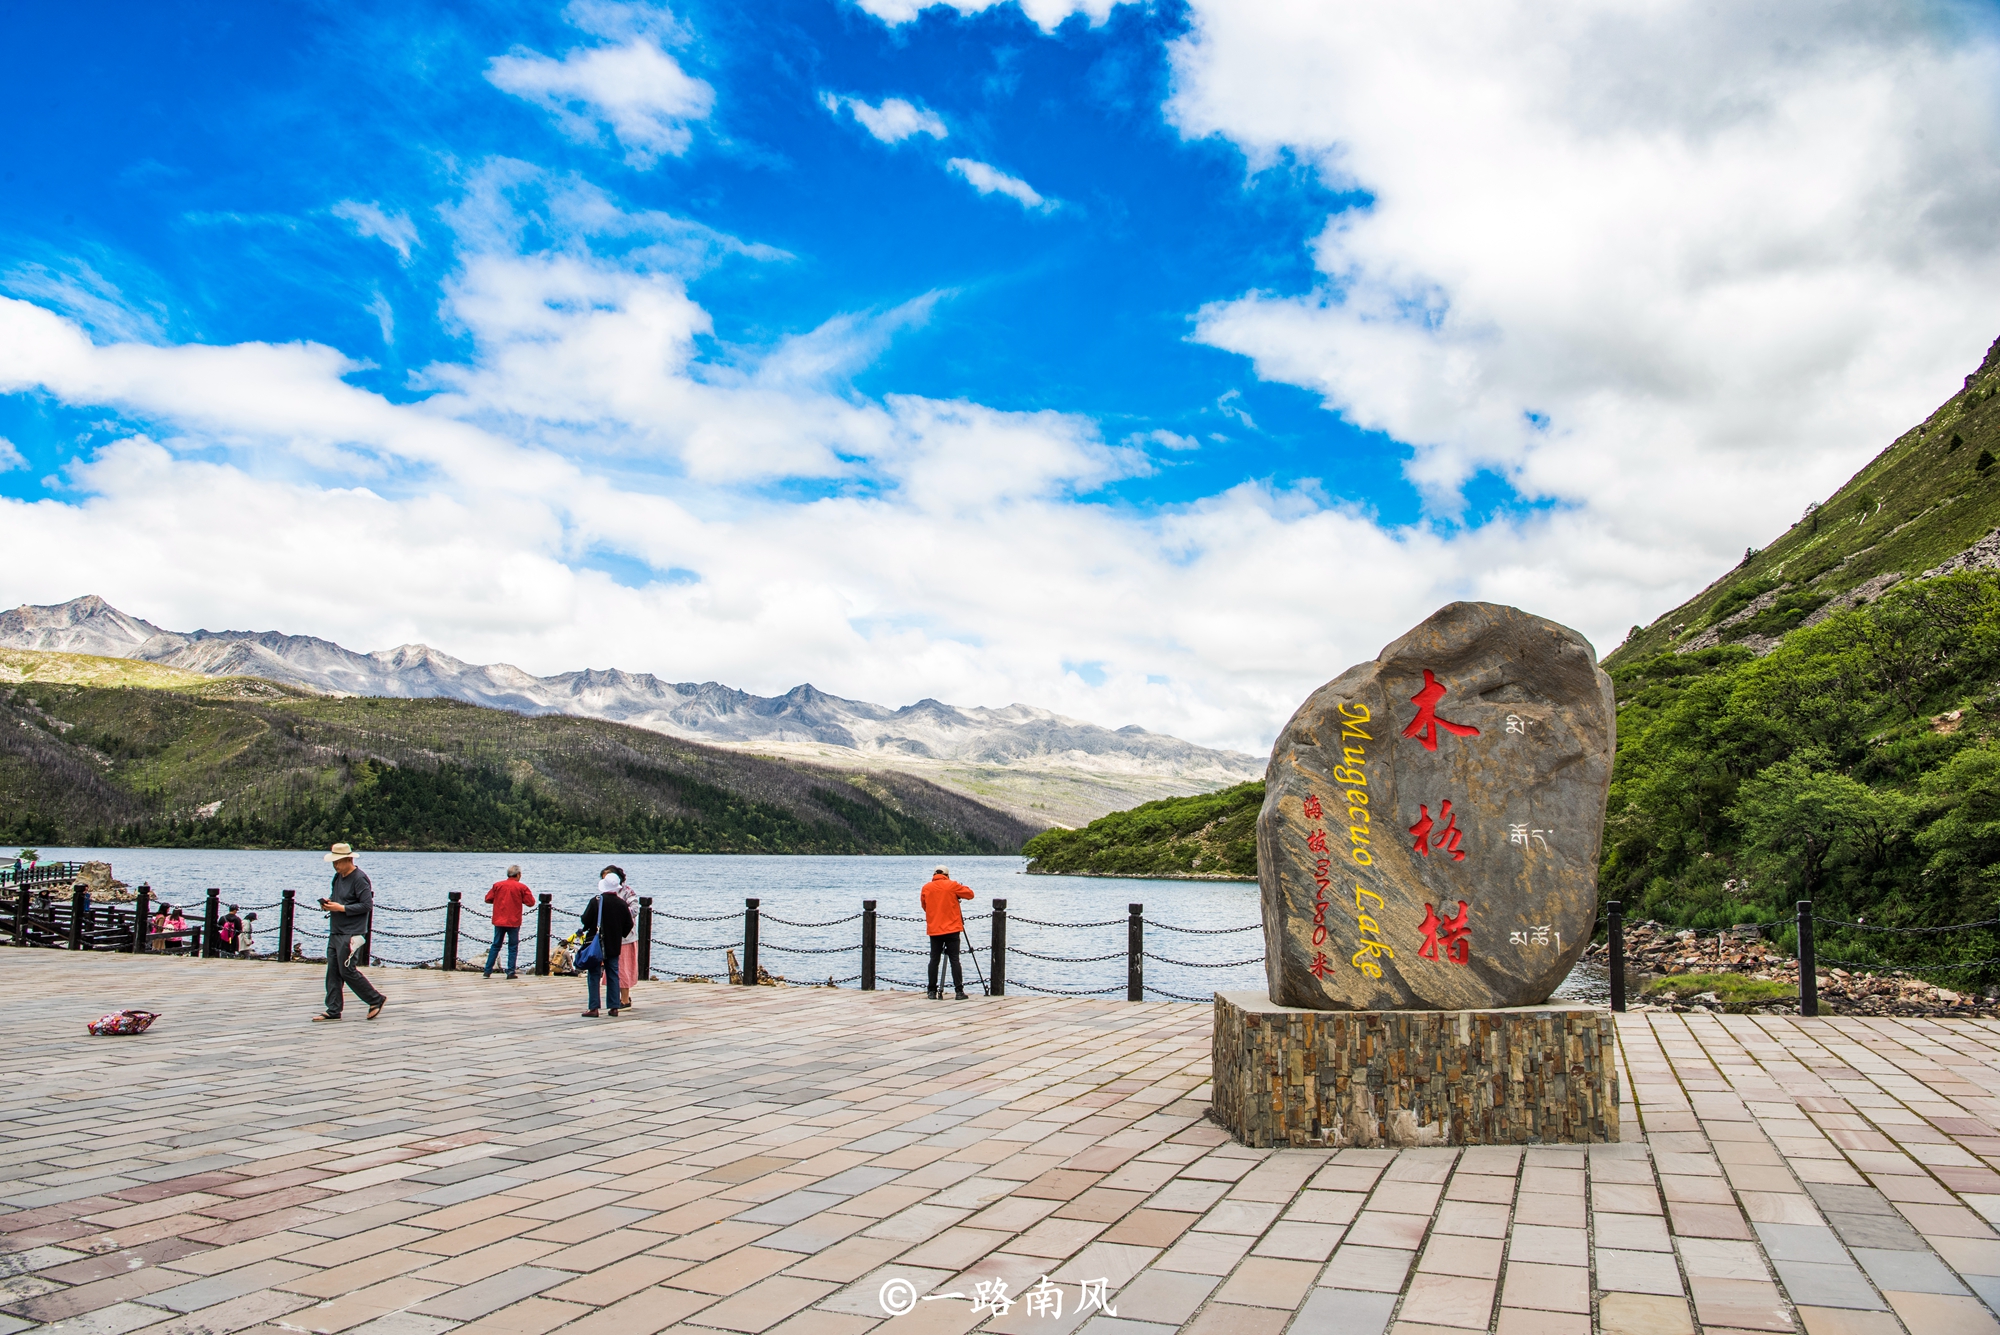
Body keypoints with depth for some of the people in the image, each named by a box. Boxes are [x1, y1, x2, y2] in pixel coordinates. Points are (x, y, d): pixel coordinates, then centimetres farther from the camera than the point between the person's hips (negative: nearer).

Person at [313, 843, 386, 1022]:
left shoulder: (359, 878, -13)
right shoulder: (338, 877, 14)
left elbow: (367, 905, -17)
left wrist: (341, 908, -19)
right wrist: (328, 903, 3)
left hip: (350, 934, -9)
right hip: (335, 932, 9)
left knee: (347, 971, -7)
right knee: (333, 972, 6)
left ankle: (376, 1000, 5)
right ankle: (333, 1010, 10)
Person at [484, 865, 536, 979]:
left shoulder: (497, 885, 2)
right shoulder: (521, 887, -6)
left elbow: (488, 899, 6)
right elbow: (531, 902, -6)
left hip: (499, 921, 3)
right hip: (514, 922, -3)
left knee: (495, 946, 12)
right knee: (513, 948, 4)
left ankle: (487, 971, 11)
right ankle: (510, 972, 0)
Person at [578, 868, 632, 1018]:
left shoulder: (596, 901, -13)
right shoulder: (622, 903, -2)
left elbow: (585, 920, -13)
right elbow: (629, 924, 3)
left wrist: (585, 929, 10)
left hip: (596, 944, -3)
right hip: (614, 946, 3)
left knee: (594, 975, 2)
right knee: (613, 976, 10)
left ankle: (594, 1008, -2)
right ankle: (614, 1007, 9)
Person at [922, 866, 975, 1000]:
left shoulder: (926, 888, 5)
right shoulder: (952, 885, -3)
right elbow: (970, 894, 5)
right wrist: (962, 888, 24)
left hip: (934, 930, 2)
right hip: (952, 929, -2)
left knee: (934, 960, 6)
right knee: (954, 960, -2)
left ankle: (932, 991, 5)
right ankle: (959, 991, -6)